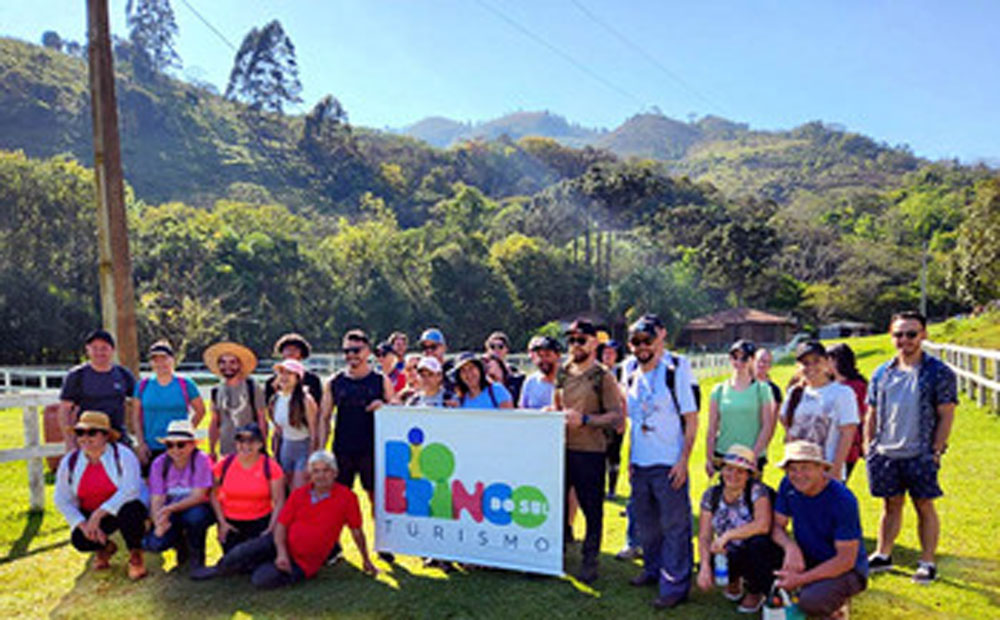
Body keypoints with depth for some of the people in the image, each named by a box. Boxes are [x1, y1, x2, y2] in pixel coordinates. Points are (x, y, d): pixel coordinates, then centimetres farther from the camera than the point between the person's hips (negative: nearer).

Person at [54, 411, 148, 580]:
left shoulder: (123, 455, -15)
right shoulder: (69, 461, 0)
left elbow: (130, 489, -27)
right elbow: (62, 500, -1)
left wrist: (99, 514, -34)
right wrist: (83, 524, -16)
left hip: (122, 509, -4)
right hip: (90, 515, 4)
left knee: (129, 511, -38)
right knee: (80, 540, -26)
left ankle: (136, 555, -8)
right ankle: (105, 547, 13)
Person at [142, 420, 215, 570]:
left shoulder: (201, 460, -18)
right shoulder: (159, 464, -7)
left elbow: (198, 496, -23)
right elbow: (156, 500, -10)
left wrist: (170, 509, -38)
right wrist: (158, 523, -31)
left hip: (198, 508, -3)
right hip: (171, 514, 3)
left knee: (195, 515, -38)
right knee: (153, 543, -23)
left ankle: (196, 558, -8)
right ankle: (181, 544, 14)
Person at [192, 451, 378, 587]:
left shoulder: (346, 497, -11)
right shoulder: (299, 494, 2)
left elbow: (356, 531, -3)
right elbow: (281, 525, 0)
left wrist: (366, 560, 5)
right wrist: (281, 553, -16)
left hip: (303, 561, -4)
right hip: (282, 544, 4)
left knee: (261, 580, -23)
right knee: (238, 555, -13)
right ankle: (219, 570, 21)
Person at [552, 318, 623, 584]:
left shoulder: (603, 377, -5)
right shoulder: (563, 373, 12)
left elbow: (616, 416, -11)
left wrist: (585, 419, -20)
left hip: (589, 451, -5)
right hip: (561, 449, 5)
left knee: (592, 509, 4)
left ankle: (590, 562, 18)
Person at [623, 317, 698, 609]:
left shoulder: (675, 374, -8)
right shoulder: (630, 379, 9)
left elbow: (691, 420, -9)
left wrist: (683, 460, -14)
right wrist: (630, 458, 12)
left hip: (669, 464, -6)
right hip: (640, 464, 6)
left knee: (674, 525, 1)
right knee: (646, 522, 17)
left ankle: (675, 585, 10)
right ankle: (653, 569, 35)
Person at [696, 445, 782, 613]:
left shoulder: (757, 490, -18)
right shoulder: (711, 495, -5)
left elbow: (763, 525, -34)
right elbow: (704, 537, -8)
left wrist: (727, 535, -34)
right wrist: (705, 565, -25)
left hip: (760, 554, -3)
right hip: (731, 554, 3)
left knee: (757, 542, -35)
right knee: (706, 565, -26)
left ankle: (755, 592, -3)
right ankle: (734, 581, 14)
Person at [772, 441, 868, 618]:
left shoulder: (843, 500, -25)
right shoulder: (788, 485, -8)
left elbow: (846, 560, -23)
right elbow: (777, 525, -1)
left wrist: (800, 579, -25)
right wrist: (790, 547, -25)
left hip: (846, 570, -6)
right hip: (807, 559, 6)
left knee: (811, 602, -33)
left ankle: (837, 603, 2)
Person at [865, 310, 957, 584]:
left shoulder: (939, 372, -4)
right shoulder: (882, 373, 8)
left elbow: (946, 416, -5)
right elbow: (872, 414, 13)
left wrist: (936, 452, -10)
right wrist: (868, 447, 7)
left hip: (919, 455, -4)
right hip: (884, 453, 4)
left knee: (924, 506, 6)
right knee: (890, 504, 14)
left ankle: (927, 563, 18)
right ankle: (883, 555, 26)